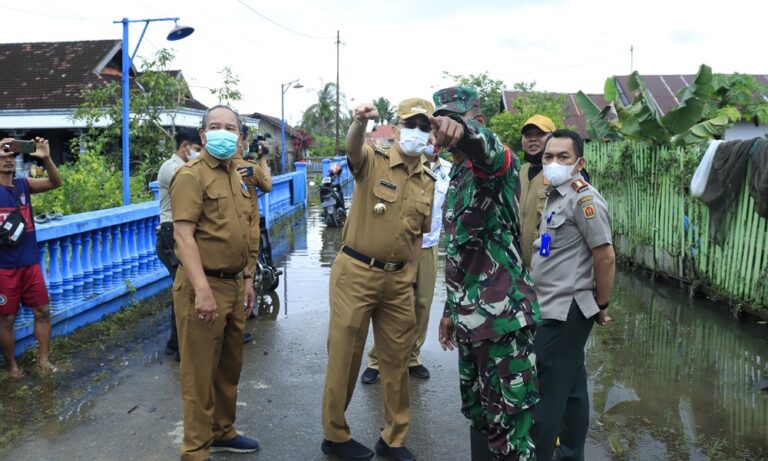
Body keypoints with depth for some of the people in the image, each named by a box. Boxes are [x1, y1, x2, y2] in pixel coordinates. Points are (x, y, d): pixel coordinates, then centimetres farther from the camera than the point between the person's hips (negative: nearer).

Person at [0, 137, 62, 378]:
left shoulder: (24, 184, 5)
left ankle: (43, 359, 23)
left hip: (30, 263, 4)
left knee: (42, 311, 10)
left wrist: (46, 158, -23)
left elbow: (56, 182, -6)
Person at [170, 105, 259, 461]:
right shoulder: (191, 175, -12)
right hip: (205, 286, -9)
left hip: (234, 285, 9)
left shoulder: (235, 177, 14)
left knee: (230, 366, 20)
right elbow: (183, 236, -20)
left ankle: (222, 432, 37)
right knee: (200, 373, 2)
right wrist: (202, 290, -26)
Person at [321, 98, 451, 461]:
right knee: (345, 354, 6)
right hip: (356, 272, -5)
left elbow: (417, 236, 14)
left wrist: (410, 280, 10)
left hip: (398, 279, 5)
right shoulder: (373, 162, -6)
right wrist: (360, 121, -52)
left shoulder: (427, 182, 8)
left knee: (396, 359, 13)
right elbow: (352, 148, -31)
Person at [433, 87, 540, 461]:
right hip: (471, 317, 8)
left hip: (504, 315, -8)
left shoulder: (496, 163, -9)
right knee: (477, 414, 19)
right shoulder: (458, 174, 16)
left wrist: (459, 129, -59)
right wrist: (452, 309, 24)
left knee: (510, 423, -1)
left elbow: (483, 143, -37)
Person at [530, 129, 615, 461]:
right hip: (557, 309, 9)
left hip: (564, 312, -9)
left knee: (543, 396, -4)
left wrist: (601, 306, -8)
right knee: (570, 389, 17)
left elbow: (605, 257, -17)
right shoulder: (556, 196, 14)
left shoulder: (583, 198, -15)